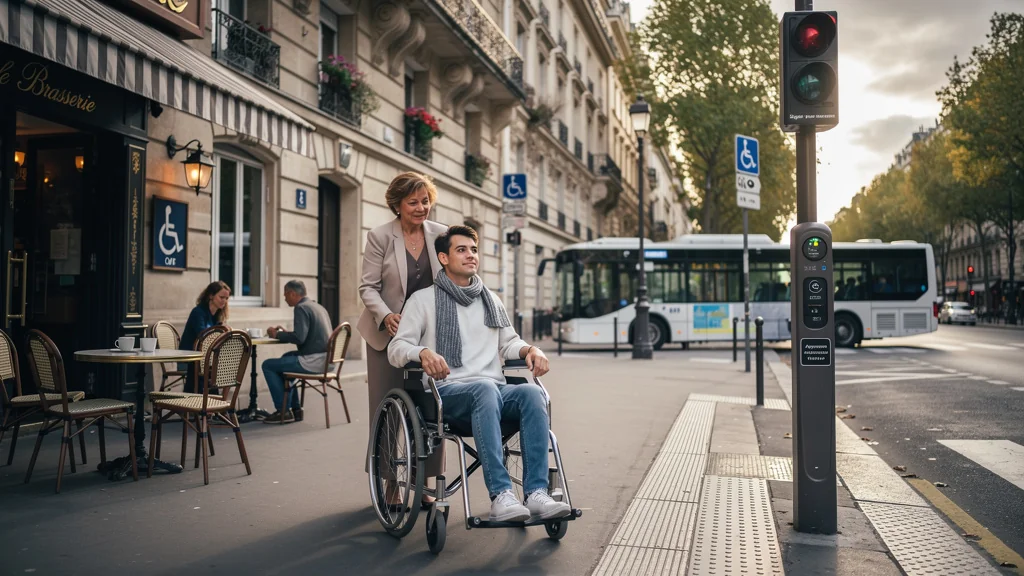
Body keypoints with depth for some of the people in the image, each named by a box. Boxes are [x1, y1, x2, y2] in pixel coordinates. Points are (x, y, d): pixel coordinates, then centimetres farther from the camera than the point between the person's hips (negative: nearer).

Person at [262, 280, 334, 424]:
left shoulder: (301, 308, -11)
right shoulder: (318, 307, 18)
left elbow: (299, 338, -21)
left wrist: (277, 334, -6)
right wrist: (285, 333, 20)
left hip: (314, 361, -10)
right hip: (326, 359, 10)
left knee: (268, 365, 0)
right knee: (286, 358, 31)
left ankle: (283, 411, 4)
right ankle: (294, 409, 28)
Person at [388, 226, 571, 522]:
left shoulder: (491, 300, 26)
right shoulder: (423, 299, 12)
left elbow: (508, 343, 28)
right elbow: (396, 349, 4)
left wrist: (529, 349, 3)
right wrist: (423, 353, -20)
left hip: (494, 391, 4)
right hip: (448, 392, -4)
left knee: (531, 392, -30)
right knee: (485, 389, -39)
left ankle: (537, 493, -37)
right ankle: (500, 495, -45)